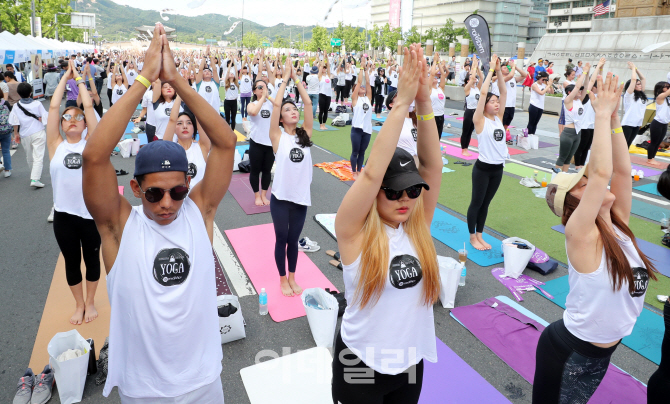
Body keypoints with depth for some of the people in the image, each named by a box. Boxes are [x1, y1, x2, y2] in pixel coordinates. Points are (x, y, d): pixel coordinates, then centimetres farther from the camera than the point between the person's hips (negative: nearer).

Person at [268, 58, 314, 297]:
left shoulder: (305, 134, 3)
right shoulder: (277, 136, -6)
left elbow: (308, 103, -3)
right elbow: (276, 103, -14)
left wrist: (297, 78, -1)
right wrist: (285, 77, -6)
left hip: (301, 196, 3)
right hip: (281, 197, -3)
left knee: (294, 240, 17)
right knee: (281, 239, 12)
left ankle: (292, 277, 35)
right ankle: (282, 279, 30)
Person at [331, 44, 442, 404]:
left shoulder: (417, 224, -8)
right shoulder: (354, 231, -20)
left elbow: (432, 165, -18)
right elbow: (372, 172, -33)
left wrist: (424, 102, -26)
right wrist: (402, 103, -31)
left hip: (411, 361, 4)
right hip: (360, 363, -4)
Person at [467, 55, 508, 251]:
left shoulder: (499, 118, 6)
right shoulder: (479, 120, -10)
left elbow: (504, 92, 3)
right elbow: (483, 92, -18)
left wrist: (499, 71, -2)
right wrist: (491, 69, -12)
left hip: (498, 168, 6)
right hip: (483, 168, -6)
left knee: (485, 203, 15)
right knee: (476, 203, 6)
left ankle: (479, 235, 27)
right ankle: (472, 236, 20)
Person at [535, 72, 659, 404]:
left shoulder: (619, 225, -4)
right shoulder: (581, 234, -24)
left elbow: (621, 171, -11)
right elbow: (601, 172, -34)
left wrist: (614, 117, -12)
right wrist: (603, 114, -26)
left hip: (602, 352, 7)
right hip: (569, 351, -7)